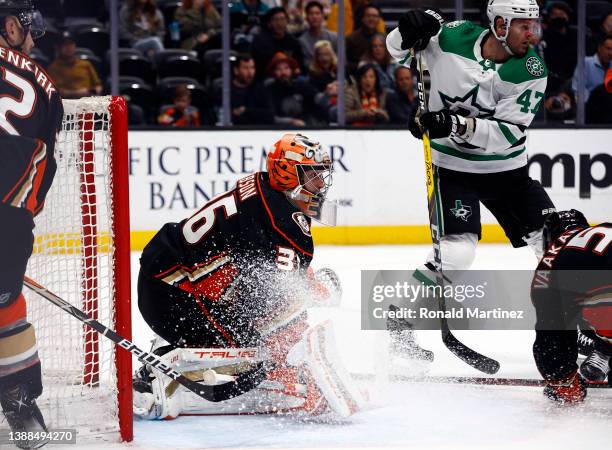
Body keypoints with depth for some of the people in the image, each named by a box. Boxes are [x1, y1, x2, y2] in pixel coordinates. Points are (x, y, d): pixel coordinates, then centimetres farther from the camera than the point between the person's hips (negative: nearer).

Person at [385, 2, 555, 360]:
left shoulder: (532, 70, -13)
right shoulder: (453, 37, -14)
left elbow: (508, 133, -21)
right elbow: (398, 50, 3)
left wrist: (460, 125, -34)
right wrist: (409, 33, -20)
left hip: (506, 166, 3)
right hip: (452, 164, -3)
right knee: (456, 250, -19)